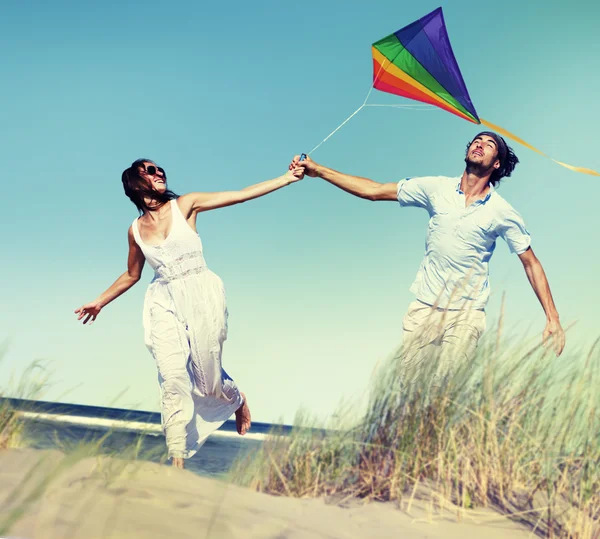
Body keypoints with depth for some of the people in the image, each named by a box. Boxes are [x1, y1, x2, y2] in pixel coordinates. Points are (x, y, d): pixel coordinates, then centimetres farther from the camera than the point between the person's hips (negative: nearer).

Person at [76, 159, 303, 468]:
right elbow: (131, 275, 23)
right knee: (173, 379, -11)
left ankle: (237, 400, 41)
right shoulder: (136, 230, 8)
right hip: (165, 303, 2)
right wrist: (99, 302, 26)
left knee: (209, 380, 4)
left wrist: (289, 177, -6)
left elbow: (243, 195, -2)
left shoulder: (185, 205, 1)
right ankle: (177, 462, -8)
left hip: (201, 295, -2)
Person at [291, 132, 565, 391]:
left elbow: (531, 263, 4)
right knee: (409, 386, -2)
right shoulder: (437, 188, 2)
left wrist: (553, 319, -3)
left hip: (466, 315, -2)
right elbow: (374, 191, 4)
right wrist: (317, 169, 0)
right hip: (424, 307, 2)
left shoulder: (503, 212, -2)